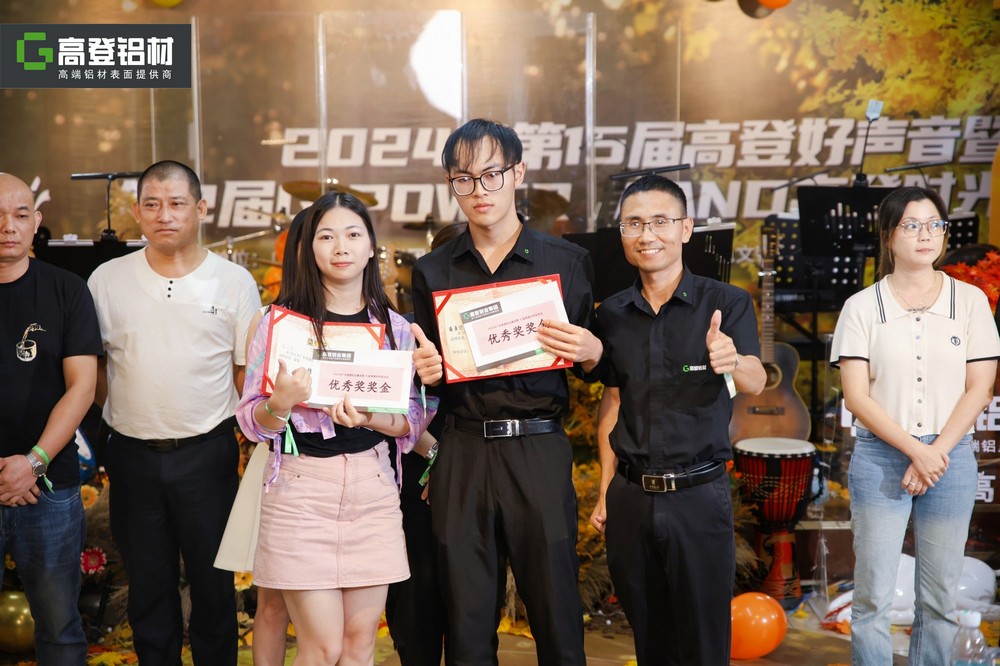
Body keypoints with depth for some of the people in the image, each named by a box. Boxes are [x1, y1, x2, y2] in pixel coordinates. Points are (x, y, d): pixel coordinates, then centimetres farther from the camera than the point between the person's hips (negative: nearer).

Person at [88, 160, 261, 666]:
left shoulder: (234, 282, -1)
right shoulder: (107, 280, 2)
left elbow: (248, 373, 3)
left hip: (207, 454, -1)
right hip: (133, 454, 1)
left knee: (213, 582, 8)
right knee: (147, 585, 13)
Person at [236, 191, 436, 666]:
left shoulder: (394, 327, 7)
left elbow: (412, 420, 6)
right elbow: (252, 422, -1)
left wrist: (367, 417, -14)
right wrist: (282, 402, -23)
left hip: (372, 487, 3)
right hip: (301, 488, -3)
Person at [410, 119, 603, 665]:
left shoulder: (566, 262, 5)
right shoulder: (432, 271, 10)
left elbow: (596, 366, 11)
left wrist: (589, 351, -12)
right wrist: (425, 372, -6)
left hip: (540, 451, -1)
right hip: (462, 452, 2)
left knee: (556, 613, 0)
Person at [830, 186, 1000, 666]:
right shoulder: (862, 307, 1)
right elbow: (856, 396, -4)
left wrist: (936, 454, -8)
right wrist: (915, 450, -13)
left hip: (950, 459, 1)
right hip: (880, 458, -1)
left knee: (940, 599, 5)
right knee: (872, 597, -1)